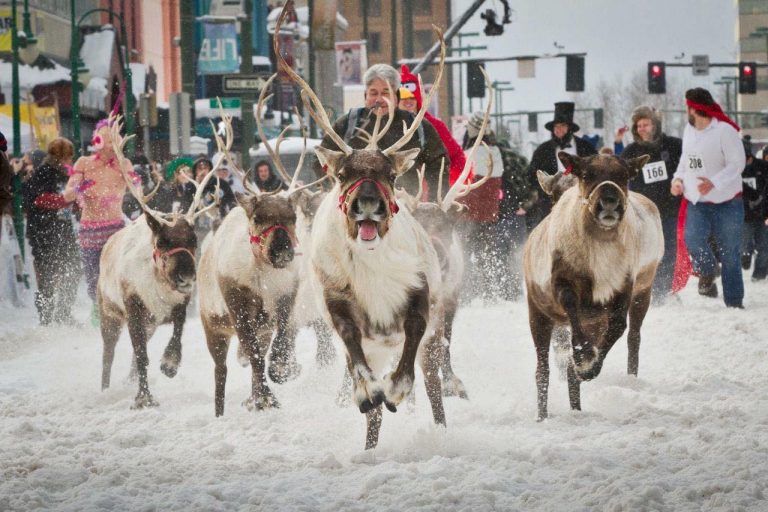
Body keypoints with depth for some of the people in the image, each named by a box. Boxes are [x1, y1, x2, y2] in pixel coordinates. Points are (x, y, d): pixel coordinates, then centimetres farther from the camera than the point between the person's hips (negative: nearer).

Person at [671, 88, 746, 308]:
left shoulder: (725, 130, -14)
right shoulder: (689, 130, 7)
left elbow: (737, 163, -18)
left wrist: (714, 182, -30)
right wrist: (678, 178, 2)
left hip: (726, 202, -5)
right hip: (697, 201, 5)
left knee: (729, 252, -1)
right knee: (692, 238, -21)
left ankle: (734, 301, 8)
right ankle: (707, 273, 7)